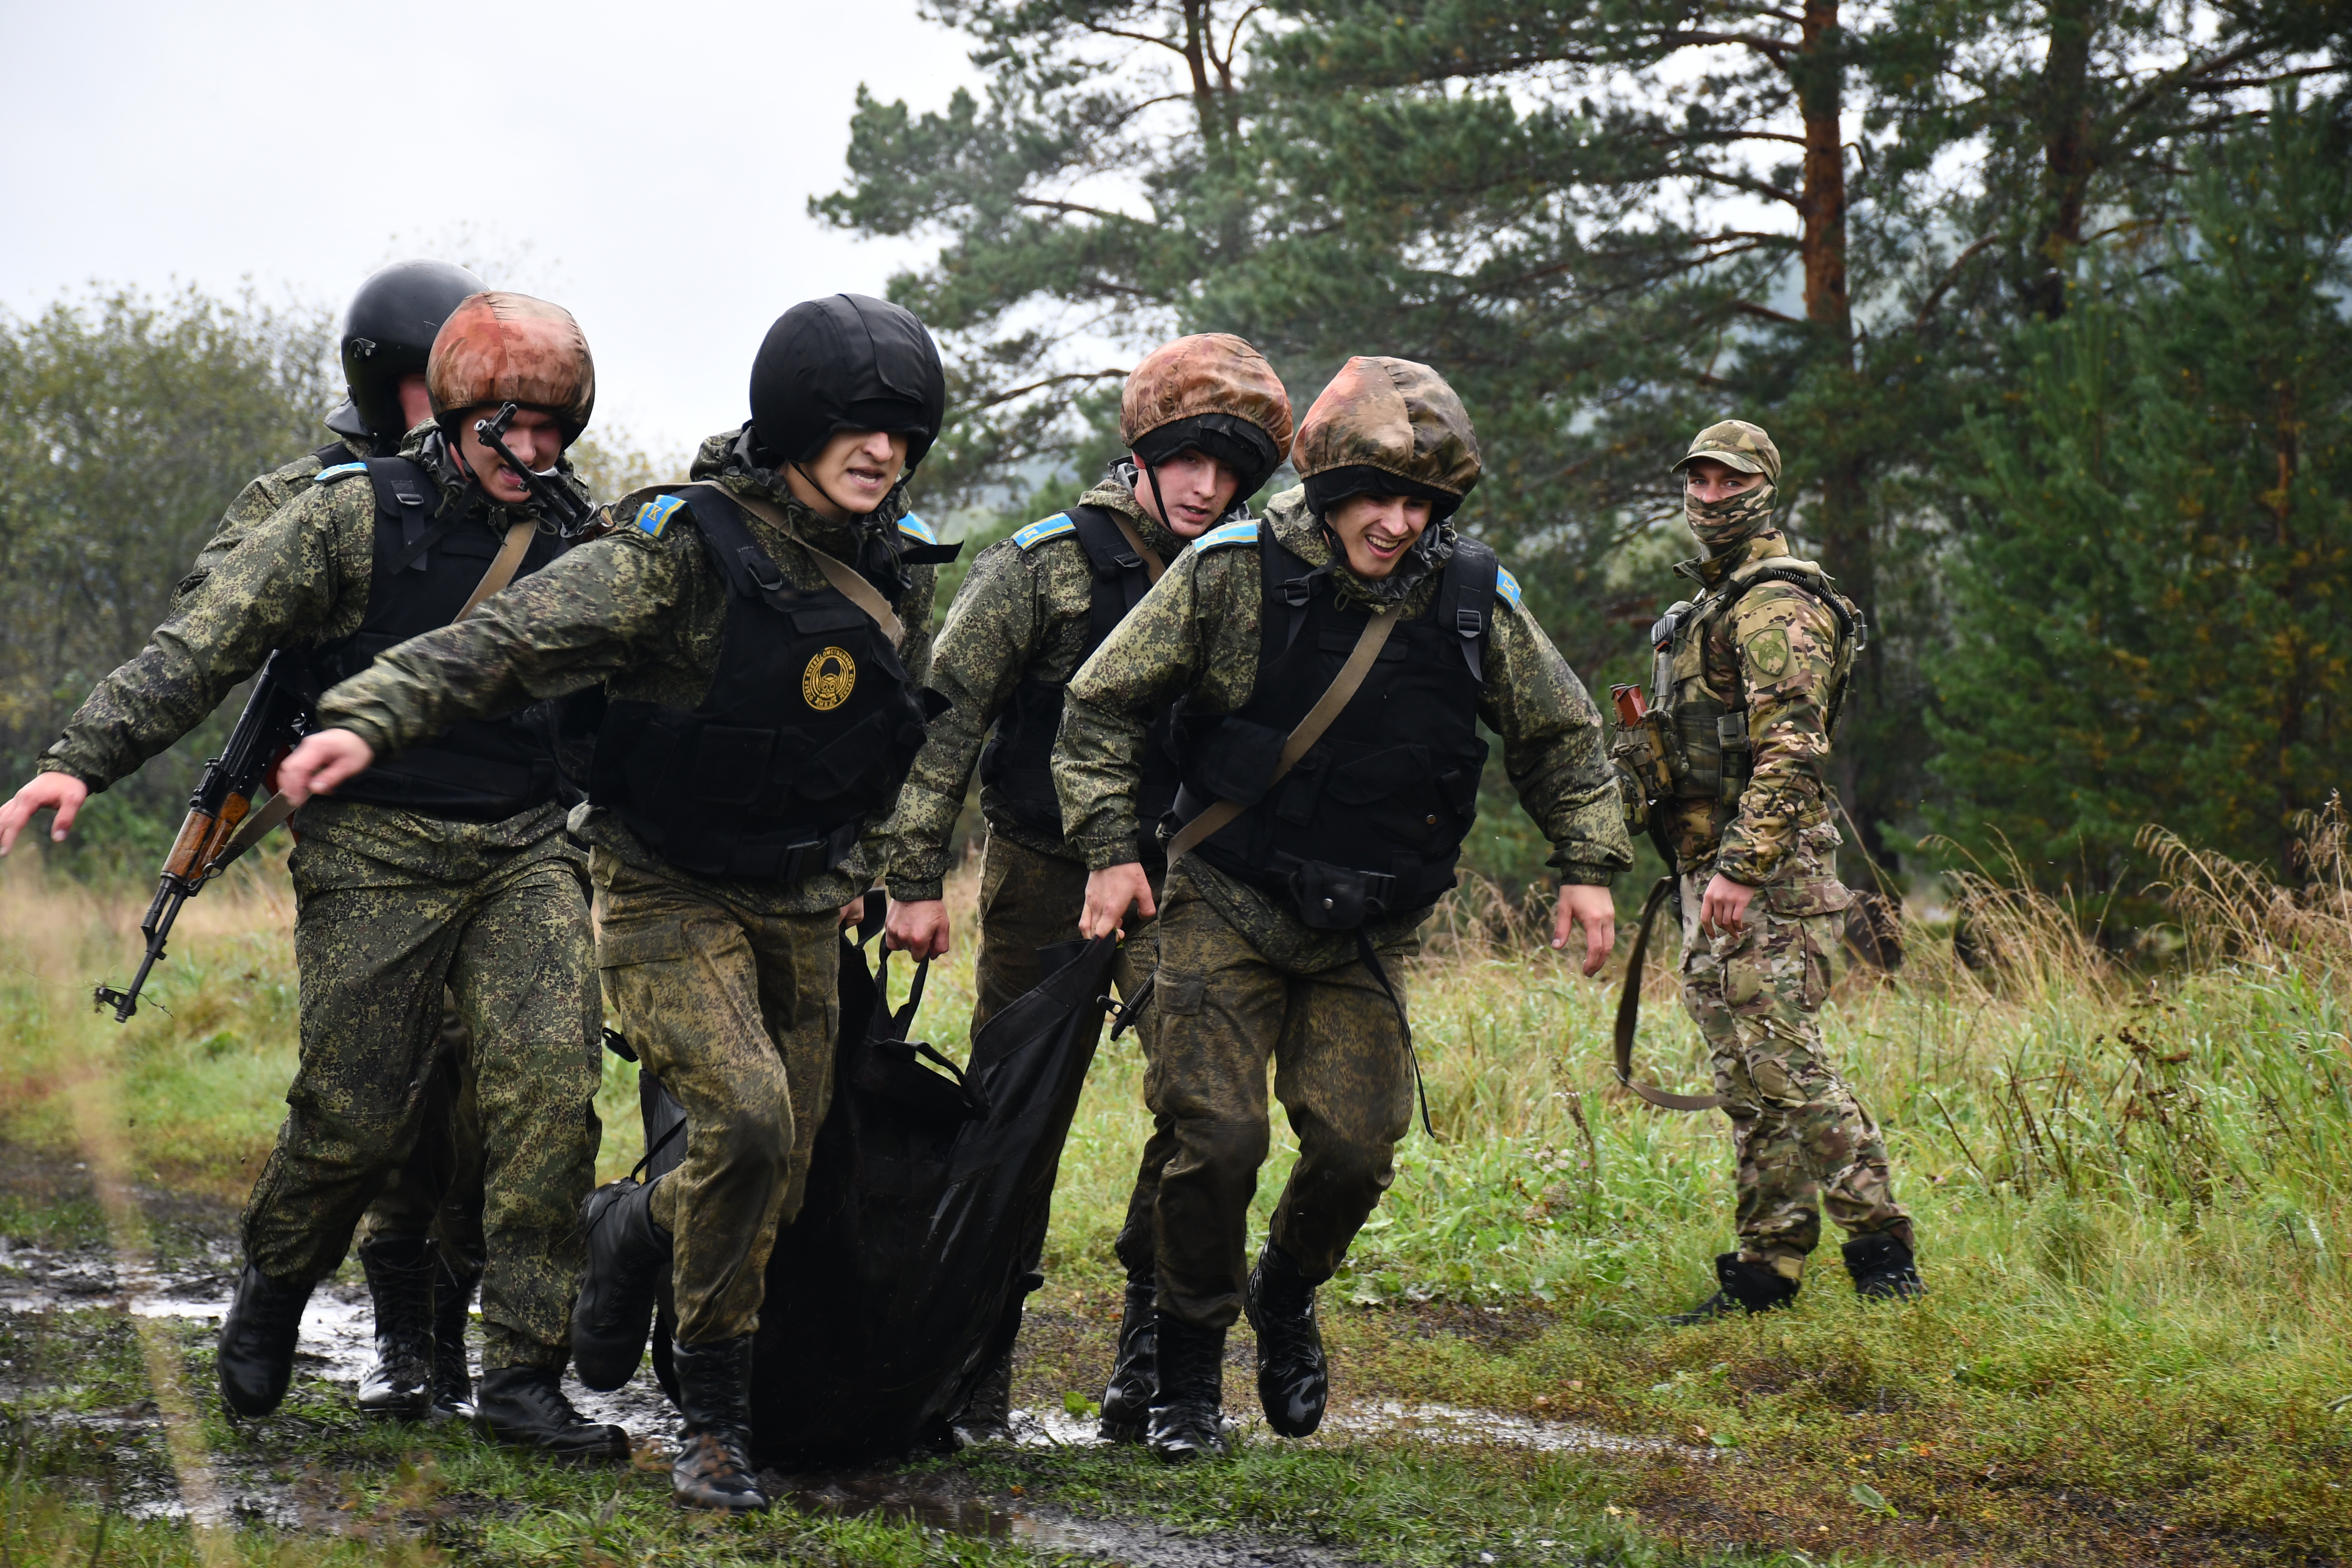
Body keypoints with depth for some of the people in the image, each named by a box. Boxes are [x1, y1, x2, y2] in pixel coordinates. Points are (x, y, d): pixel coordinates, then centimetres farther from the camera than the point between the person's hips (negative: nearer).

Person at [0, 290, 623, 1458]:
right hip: (377, 851, -3)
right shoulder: (356, 515, -5)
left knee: (551, 1085, -13)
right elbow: (206, 641, -11)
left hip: (525, 853, 3)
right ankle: (273, 1288, 31)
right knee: (356, 1117, -1)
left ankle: (522, 1375, -6)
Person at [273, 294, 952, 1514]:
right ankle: (714, 1412, -4)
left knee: (781, 1180, 6)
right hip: (671, 893, -6)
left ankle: (630, 1232, 41)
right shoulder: (686, 549, -18)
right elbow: (516, 637, -29)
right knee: (745, 1119, -24)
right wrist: (373, 716, -42)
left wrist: (857, 866, 19)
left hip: (802, 906, 6)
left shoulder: (899, 566, 3)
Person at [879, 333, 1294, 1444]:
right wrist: (916, 877, -9)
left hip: (1174, 880, 3)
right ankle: (980, 1365, 16)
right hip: (1041, 872, -3)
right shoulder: (1043, 564, -5)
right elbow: (945, 715, -5)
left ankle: (1152, 1350, 2)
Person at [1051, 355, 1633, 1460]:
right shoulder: (1234, 572, -13)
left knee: (1356, 1145, -2)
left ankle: (1287, 1297, 30)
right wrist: (1111, 847, -9)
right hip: (1226, 907, -3)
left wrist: (1589, 864, 2)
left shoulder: (1473, 599, -5)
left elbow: (1560, 735, 10)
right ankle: (1189, 1369, 11)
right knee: (1215, 1136, -10)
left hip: (1366, 932, 3)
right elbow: (1103, 705, -4)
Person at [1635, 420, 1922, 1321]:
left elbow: (1791, 750, -20)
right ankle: (1766, 1268, 13)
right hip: (1715, 874, 10)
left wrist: (1740, 867, -25)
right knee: (1746, 1076, 9)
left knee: (1780, 1062, -13)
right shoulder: (1712, 604, 21)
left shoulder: (1776, 605, -11)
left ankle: (1882, 1252, -8)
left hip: (1766, 876, -10)